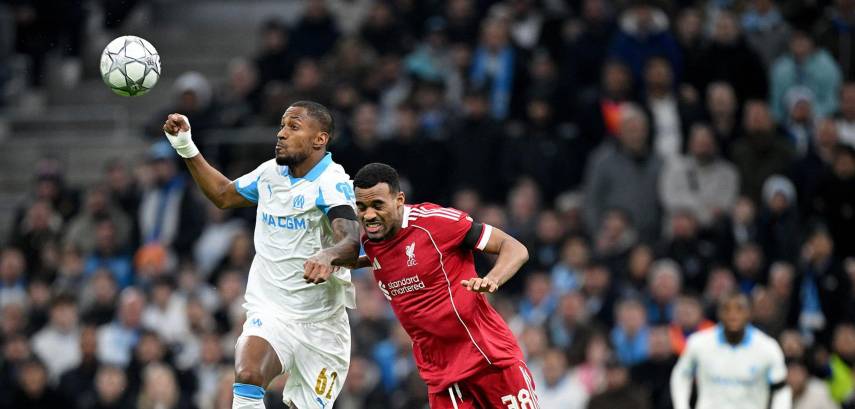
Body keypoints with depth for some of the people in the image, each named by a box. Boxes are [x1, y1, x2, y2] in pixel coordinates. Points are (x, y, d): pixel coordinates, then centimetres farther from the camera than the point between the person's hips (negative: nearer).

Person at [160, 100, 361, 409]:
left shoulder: (331, 184, -14)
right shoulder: (271, 172, 6)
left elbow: (352, 244, -31)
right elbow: (223, 195, 25)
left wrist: (328, 256, -54)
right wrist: (185, 146, 17)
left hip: (321, 325, -3)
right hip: (270, 314, 3)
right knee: (247, 378, -26)